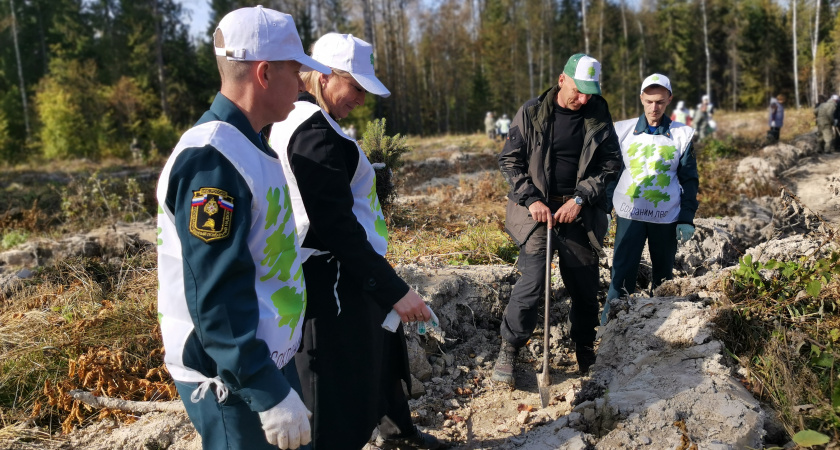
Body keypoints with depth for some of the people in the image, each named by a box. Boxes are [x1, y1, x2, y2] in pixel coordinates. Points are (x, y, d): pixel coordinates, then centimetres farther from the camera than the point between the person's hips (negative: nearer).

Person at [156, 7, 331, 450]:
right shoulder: (212, 159, -23)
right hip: (232, 381, -9)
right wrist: (270, 394, -25)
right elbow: (215, 297, -26)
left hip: (267, 358, 9)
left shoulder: (244, 144, 8)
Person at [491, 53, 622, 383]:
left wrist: (580, 198, -9)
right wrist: (531, 199, -11)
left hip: (580, 212, 3)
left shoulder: (598, 115, 3)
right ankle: (508, 351, 5)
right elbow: (509, 160, 0)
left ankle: (586, 356, 29)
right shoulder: (532, 113, -2)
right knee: (532, 282, -13)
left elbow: (611, 163, 3)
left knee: (585, 288, 9)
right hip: (538, 209, -2)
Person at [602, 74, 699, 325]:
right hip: (629, 214, -1)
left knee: (664, 276, 12)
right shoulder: (623, 130, 2)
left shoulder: (683, 135, 3)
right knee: (622, 275, -7)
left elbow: (689, 180, 6)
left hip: (667, 218, 1)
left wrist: (687, 219, -1)